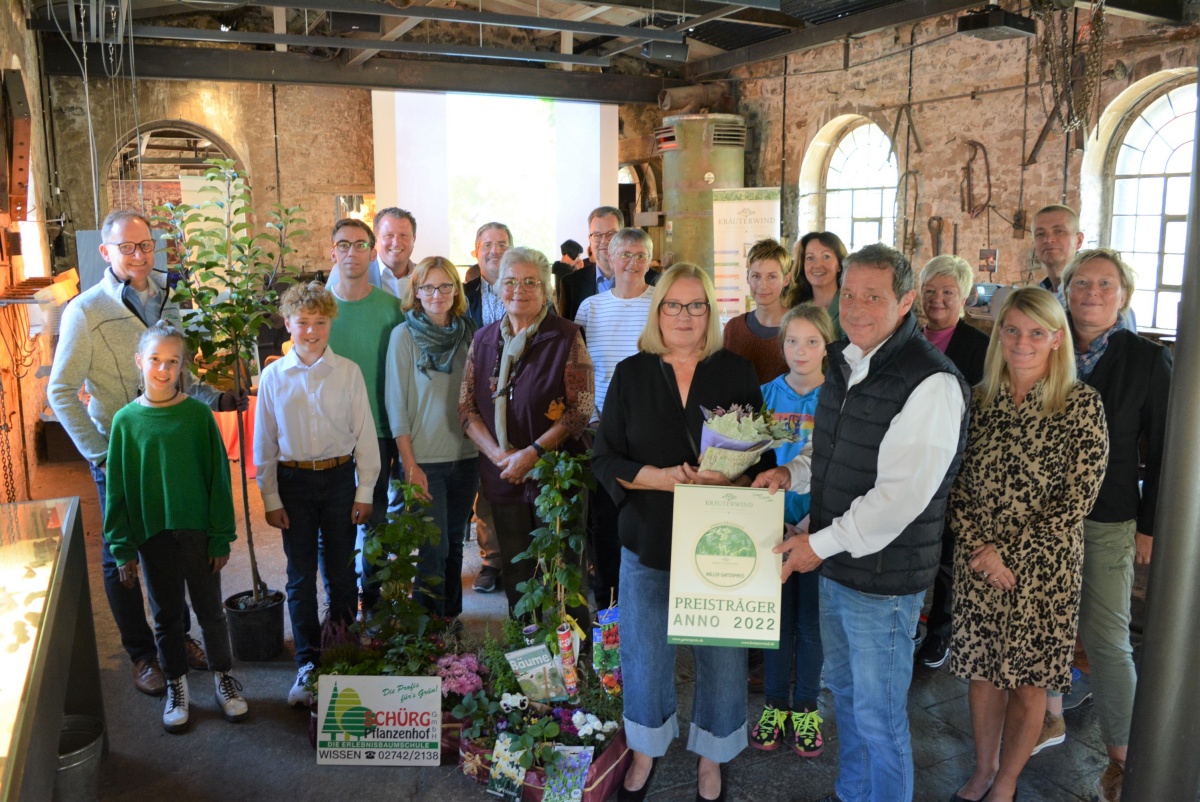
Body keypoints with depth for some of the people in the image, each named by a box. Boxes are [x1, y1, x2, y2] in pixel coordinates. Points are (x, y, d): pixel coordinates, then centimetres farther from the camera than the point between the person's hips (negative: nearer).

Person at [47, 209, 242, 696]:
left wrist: (216, 398, -3)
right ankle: (141, 655, 27)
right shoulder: (86, 311, -13)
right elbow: (61, 391, -10)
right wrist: (98, 452, -16)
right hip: (119, 454, -4)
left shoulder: (166, 300, 4)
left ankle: (178, 637, 35)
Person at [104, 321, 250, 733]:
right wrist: (123, 548, -1)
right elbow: (117, 489, 0)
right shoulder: (127, 420, -4)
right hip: (152, 533, 1)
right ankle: (176, 685, 31)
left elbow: (218, 479, -5)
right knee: (166, 613, 14)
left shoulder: (198, 414, -8)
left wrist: (221, 538, -5)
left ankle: (223, 676, 30)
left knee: (210, 609, 11)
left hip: (198, 529, -1)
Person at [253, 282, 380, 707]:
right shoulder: (274, 376, -2)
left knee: (341, 571, 10)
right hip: (294, 481, 1)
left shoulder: (348, 372, -5)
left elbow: (365, 433, -1)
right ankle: (307, 664, 20)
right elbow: (264, 442, 3)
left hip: (339, 477, 0)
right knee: (301, 575, 7)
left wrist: (365, 491, -2)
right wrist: (271, 499, 1)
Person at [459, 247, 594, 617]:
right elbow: (467, 406, 7)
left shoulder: (566, 336, -4)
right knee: (515, 572, 12)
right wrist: (498, 454, -9)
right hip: (502, 475, 4)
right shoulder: (483, 339, 9)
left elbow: (582, 407, -9)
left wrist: (533, 453, -15)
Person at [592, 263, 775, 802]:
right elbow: (605, 459, -1)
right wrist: (657, 477, -18)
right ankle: (645, 751, 37)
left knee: (721, 651, 7)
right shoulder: (631, 374, 2)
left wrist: (725, 479, -19)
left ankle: (711, 758, 32)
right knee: (646, 652, 12)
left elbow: (763, 459, 2)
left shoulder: (736, 373, 1)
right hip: (648, 540, 1)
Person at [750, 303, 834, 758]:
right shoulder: (766, 396, 1)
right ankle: (775, 705, 29)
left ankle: (805, 708, 28)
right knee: (777, 616, 12)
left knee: (811, 621, 11)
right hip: (774, 524, 2)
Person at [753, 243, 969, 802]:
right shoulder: (843, 363, 6)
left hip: (883, 578, -8)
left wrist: (821, 544, -19)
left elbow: (901, 495, -25)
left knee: (878, 714, 8)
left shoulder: (931, 383, -22)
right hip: (834, 565, 9)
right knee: (843, 691, 25)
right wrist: (791, 472, 0)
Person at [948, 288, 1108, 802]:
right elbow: (956, 485, 2)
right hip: (977, 564, 3)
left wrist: (1011, 555, -13)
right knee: (981, 671, 14)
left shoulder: (1082, 404, -8)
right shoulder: (978, 399, 2)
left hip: (1043, 568, -3)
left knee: (1029, 680, 10)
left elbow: (1078, 499, -11)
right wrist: (981, 547, -11)